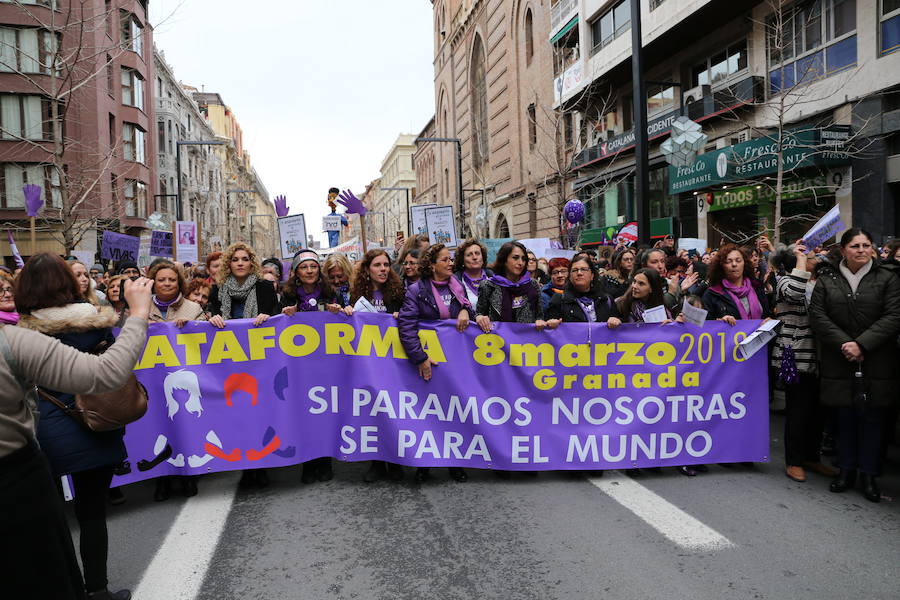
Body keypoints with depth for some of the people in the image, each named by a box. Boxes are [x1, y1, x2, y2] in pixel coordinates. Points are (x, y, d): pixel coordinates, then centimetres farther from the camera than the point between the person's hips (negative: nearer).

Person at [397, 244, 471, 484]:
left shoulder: (457, 286, 8)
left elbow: (468, 307, 20)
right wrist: (420, 357, -19)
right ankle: (423, 465, 19)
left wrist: (466, 310, -6)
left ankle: (455, 463, 22)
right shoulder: (417, 290, -7)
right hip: (428, 361, -4)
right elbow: (406, 325, -14)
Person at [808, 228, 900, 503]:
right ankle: (846, 470, 22)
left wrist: (862, 344, -16)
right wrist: (844, 343, -13)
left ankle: (869, 475, 17)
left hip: (876, 362, -1)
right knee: (845, 417, 10)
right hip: (840, 362, 1)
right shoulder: (827, 280, 5)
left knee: (872, 418, 5)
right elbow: (817, 316, -2)